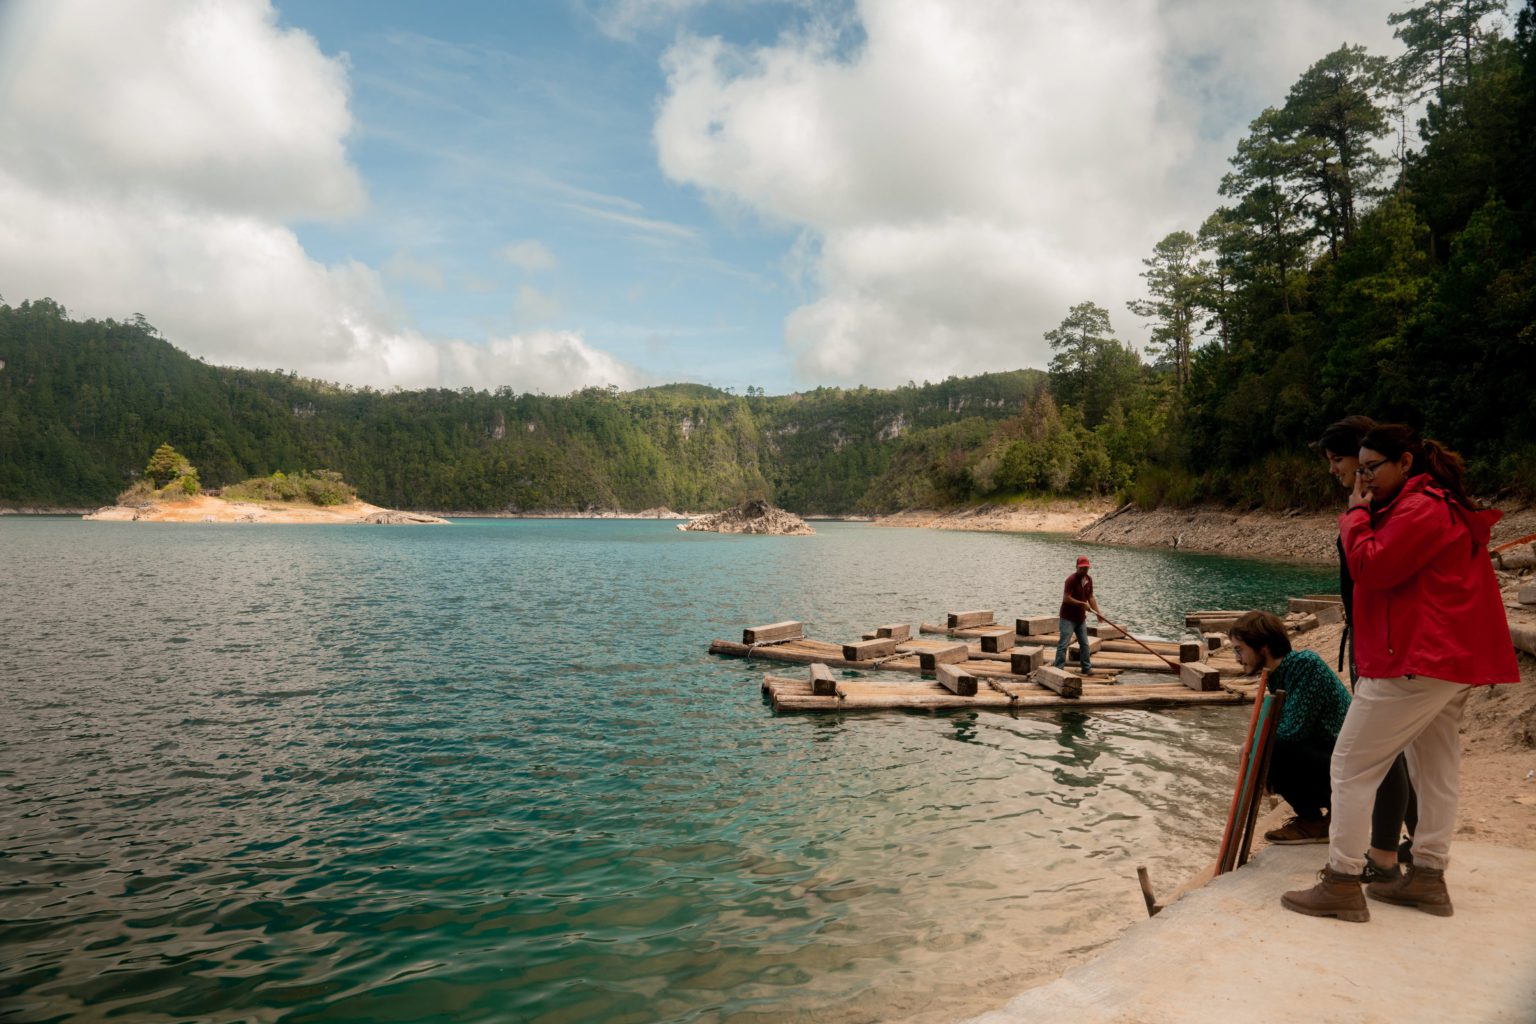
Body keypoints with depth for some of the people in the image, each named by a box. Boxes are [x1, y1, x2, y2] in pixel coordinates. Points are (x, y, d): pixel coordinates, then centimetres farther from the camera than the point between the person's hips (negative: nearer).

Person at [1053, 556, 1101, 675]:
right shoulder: (1071, 579, -19)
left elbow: (1090, 597, 11)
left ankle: (1087, 668, 26)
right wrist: (1083, 604, -19)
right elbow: (1066, 598, -23)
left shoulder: (1089, 579, 5)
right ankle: (1058, 669, -5)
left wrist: (1098, 612, 3)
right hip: (1068, 618, -8)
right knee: (1063, 644, -8)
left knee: (1084, 644, 14)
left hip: (1081, 618, 8)